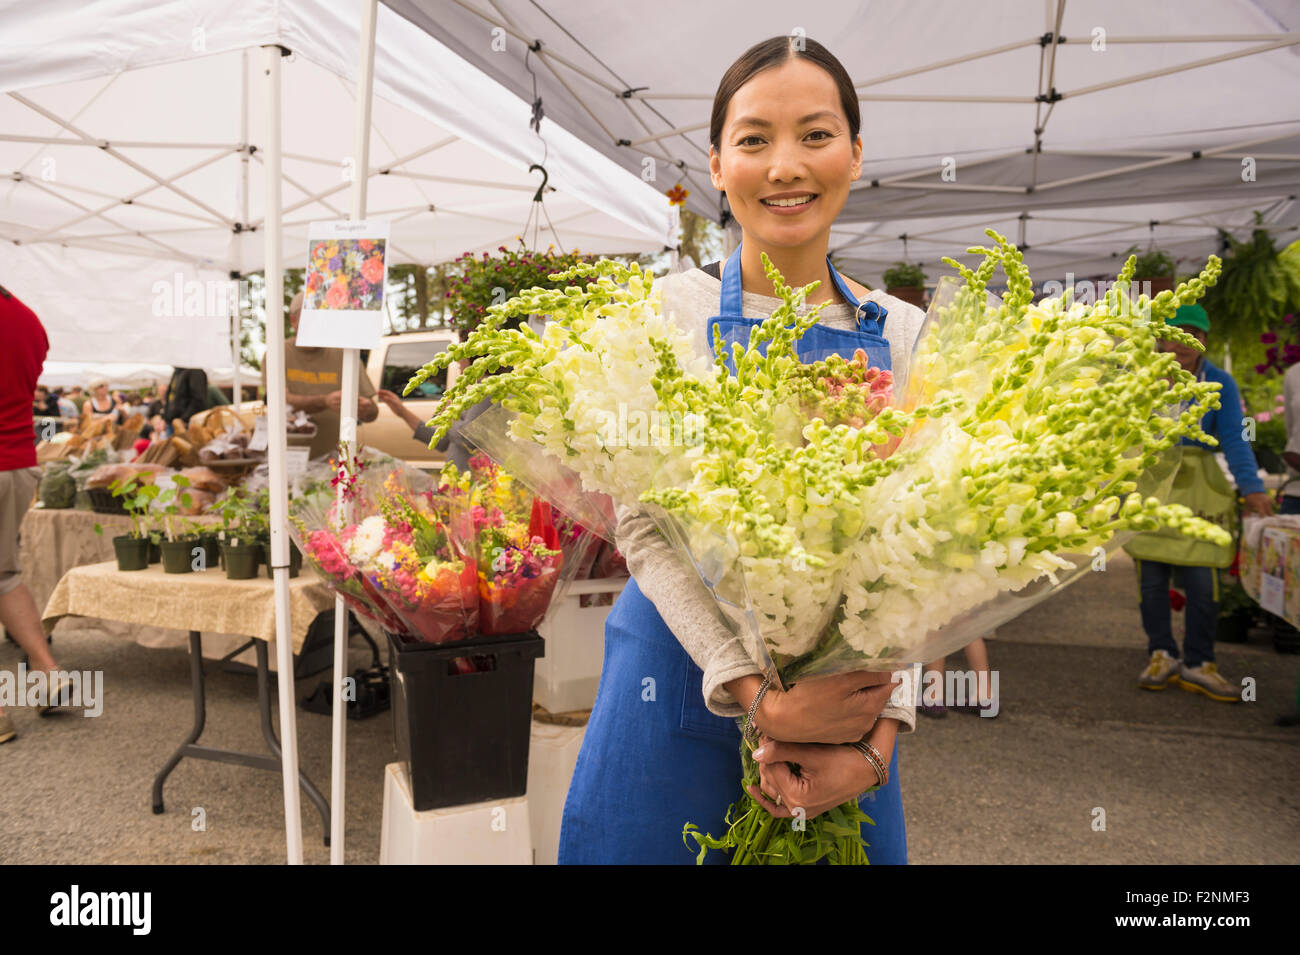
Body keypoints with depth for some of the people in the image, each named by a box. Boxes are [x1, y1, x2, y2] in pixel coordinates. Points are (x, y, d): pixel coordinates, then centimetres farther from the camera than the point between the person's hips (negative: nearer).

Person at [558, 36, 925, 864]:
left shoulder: (903, 336, 2)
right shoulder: (666, 312, -5)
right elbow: (642, 524, -11)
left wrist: (882, 728, -14)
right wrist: (757, 692, -21)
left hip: (845, 704, 2)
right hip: (684, 685, -2)